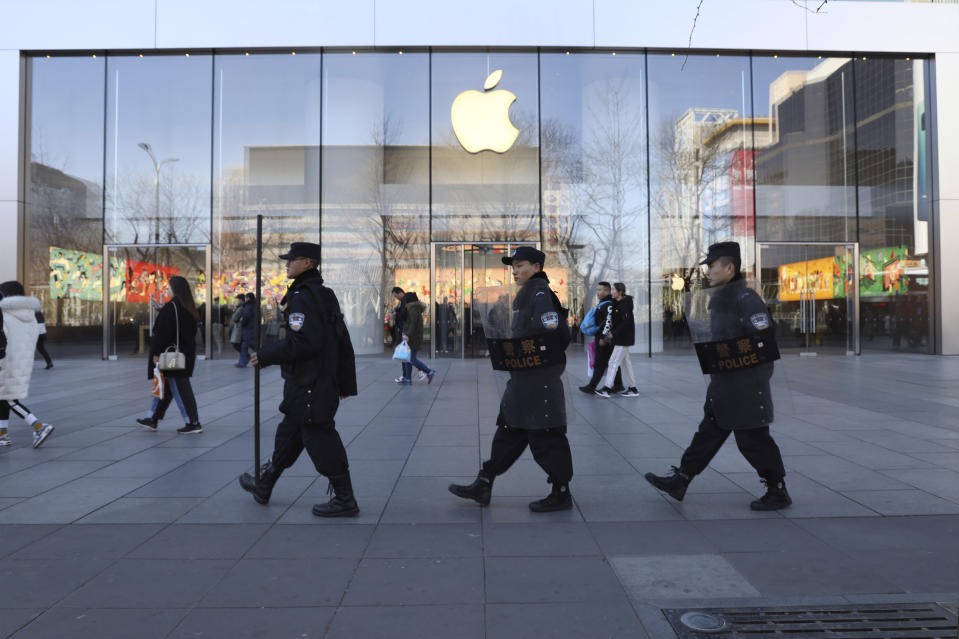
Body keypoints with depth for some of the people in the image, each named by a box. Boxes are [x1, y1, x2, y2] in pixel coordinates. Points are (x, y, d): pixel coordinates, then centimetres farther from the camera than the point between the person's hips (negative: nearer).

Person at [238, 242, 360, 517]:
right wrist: (346, 383, 18)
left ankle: (345, 500, 4)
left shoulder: (301, 297, -16)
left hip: (308, 386, -10)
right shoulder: (326, 295, 14)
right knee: (289, 433, 20)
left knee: (319, 438, -3)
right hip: (325, 383, 10)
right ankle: (263, 486, 37)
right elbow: (343, 342, 14)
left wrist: (266, 356, -15)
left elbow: (305, 342, -26)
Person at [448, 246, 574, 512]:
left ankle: (561, 494, 13)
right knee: (508, 432, 14)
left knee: (546, 436, -1)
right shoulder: (525, 295, 16)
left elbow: (553, 333, -22)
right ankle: (483, 486, 21)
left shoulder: (540, 294, -13)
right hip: (522, 378, 10)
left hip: (540, 378, -10)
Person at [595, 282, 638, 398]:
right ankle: (632, 388, 20)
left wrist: (614, 333, -20)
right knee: (625, 362, 13)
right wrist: (612, 332, 4)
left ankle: (607, 388, -6)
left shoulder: (625, 304, -17)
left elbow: (626, 323, -22)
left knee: (614, 362, -8)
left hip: (624, 338, -10)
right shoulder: (616, 303, 10)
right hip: (620, 337, 10)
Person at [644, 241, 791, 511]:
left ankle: (778, 492, 19)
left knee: (753, 439, 2)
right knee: (709, 432, 13)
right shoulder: (721, 297, 12)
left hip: (745, 385, -10)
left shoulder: (746, 298, -18)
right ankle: (679, 481, 18)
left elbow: (765, 339, -23)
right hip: (723, 382, 10)